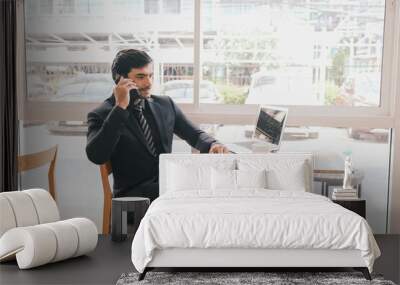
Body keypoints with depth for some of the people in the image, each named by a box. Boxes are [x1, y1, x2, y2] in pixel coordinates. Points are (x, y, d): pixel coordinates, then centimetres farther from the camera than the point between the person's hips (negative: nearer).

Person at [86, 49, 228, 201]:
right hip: (134, 194, -5)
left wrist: (213, 145, -6)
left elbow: (194, 134, 18)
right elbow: (96, 156, -19)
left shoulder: (165, 104, 12)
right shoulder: (101, 115, -2)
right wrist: (120, 107, -19)